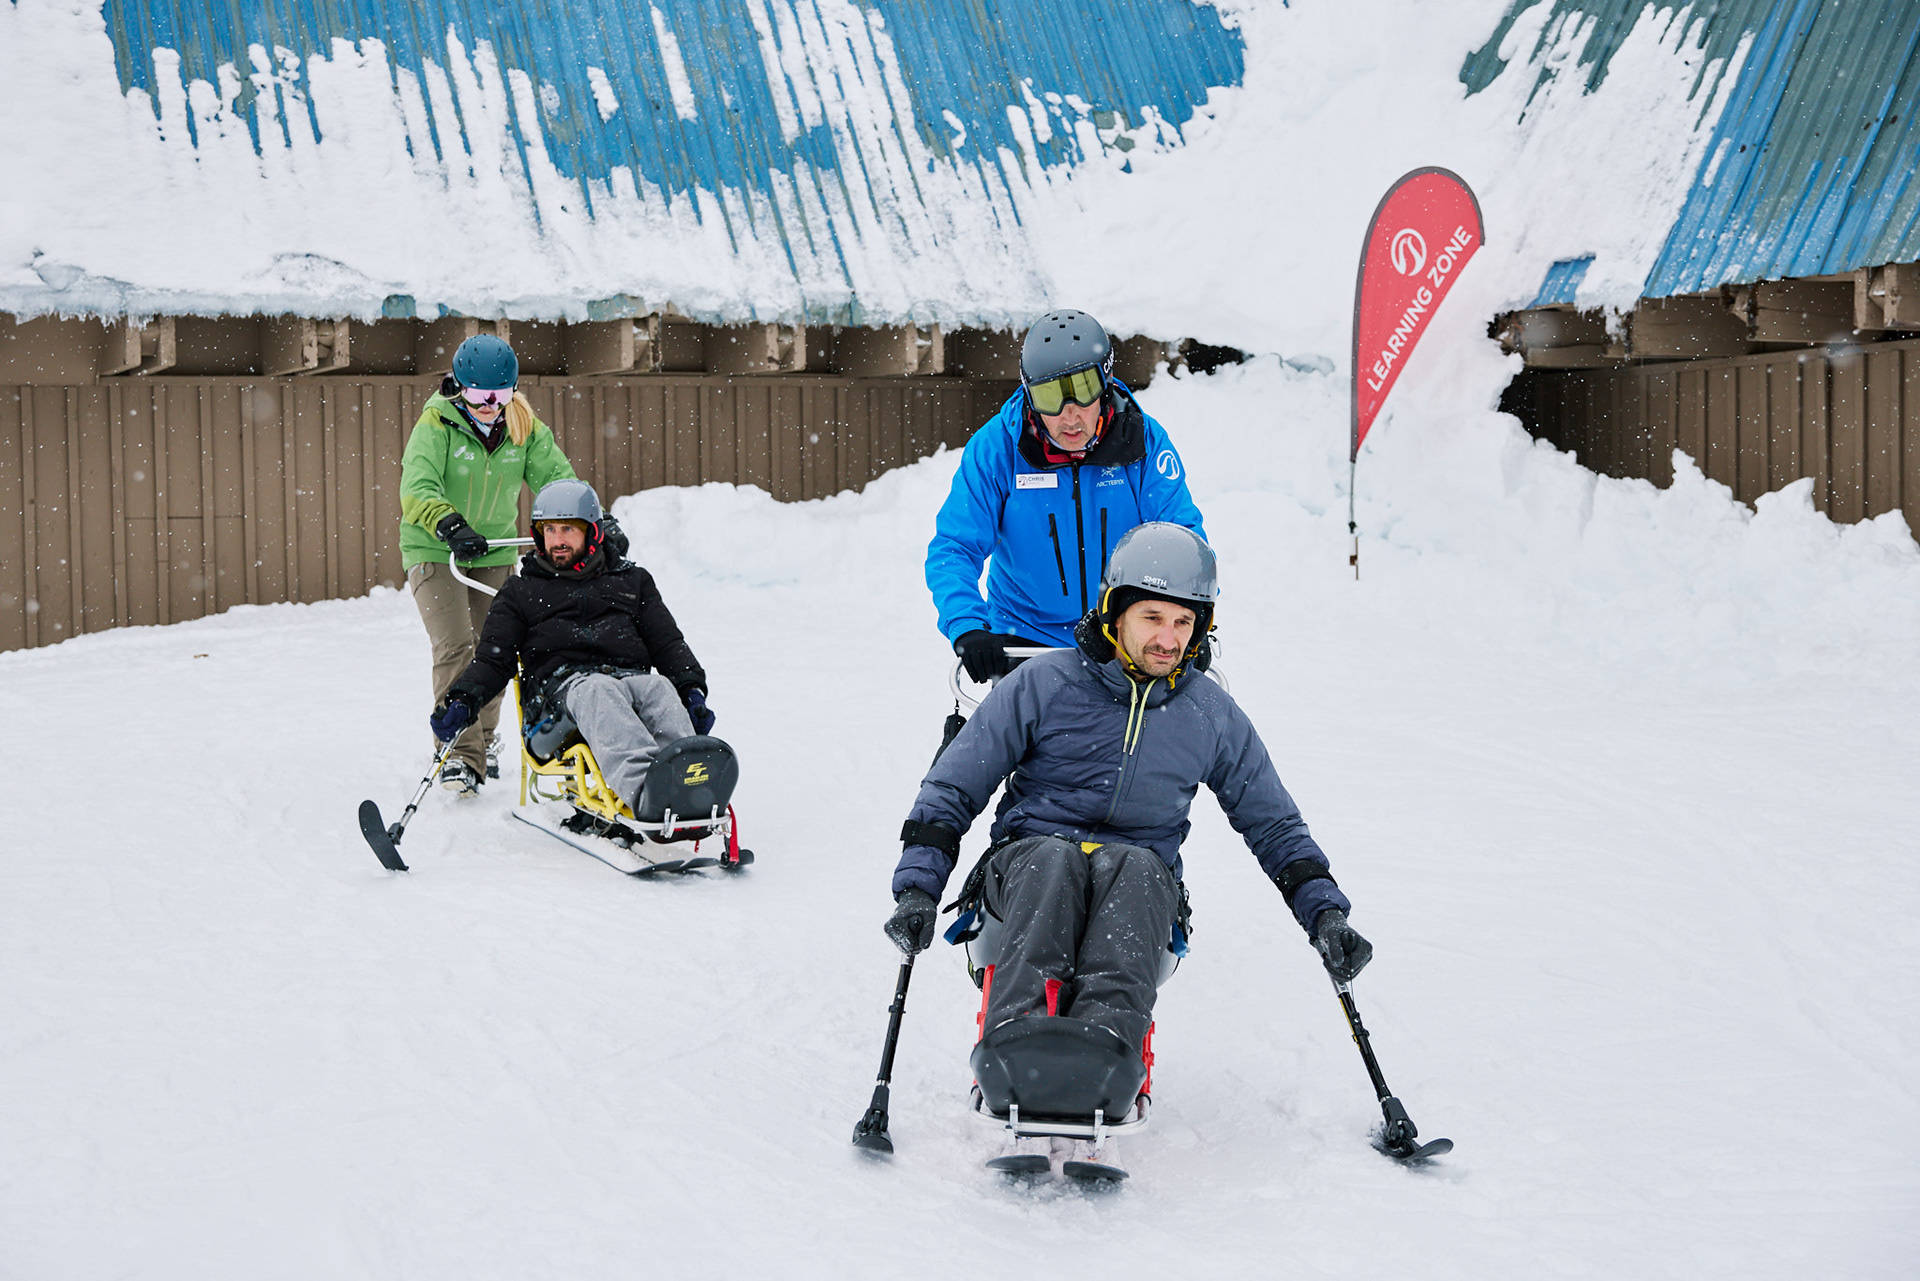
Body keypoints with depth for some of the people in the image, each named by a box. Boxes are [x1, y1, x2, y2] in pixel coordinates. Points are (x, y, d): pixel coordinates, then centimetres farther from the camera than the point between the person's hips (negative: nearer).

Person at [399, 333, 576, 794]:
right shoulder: (436, 426, -17)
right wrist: (451, 526, -48)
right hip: (434, 550, -4)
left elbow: (556, 476, -8)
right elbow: (417, 489, -29)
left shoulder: (525, 430, -4)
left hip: (495, 552, 5)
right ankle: (459, 754, -17)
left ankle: (482, 740, 33)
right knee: (456, 645, -18)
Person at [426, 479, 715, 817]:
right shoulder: (521, 591, 25)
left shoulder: (632, 581, 27)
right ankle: (643, 789, -68)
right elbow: (493, 660, 18)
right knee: (600, 693, -39)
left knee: (659, 688, -35)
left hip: (632, 677, 2)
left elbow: (668, 644, 21)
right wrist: (461, 699, -3)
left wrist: (692, 689, 0)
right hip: (560, 685, -2)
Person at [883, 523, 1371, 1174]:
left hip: (1143, 874, 1)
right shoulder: (1044, 685, 1)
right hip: (1029, 859, -1)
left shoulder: (1213, 717, 10)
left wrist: (1325, 913, 8)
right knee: (1054, 858, -38)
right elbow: (951, 790, 4)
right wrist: (918, 887, -8)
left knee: (1135, 868, -36)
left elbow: (1275, 826, 21)